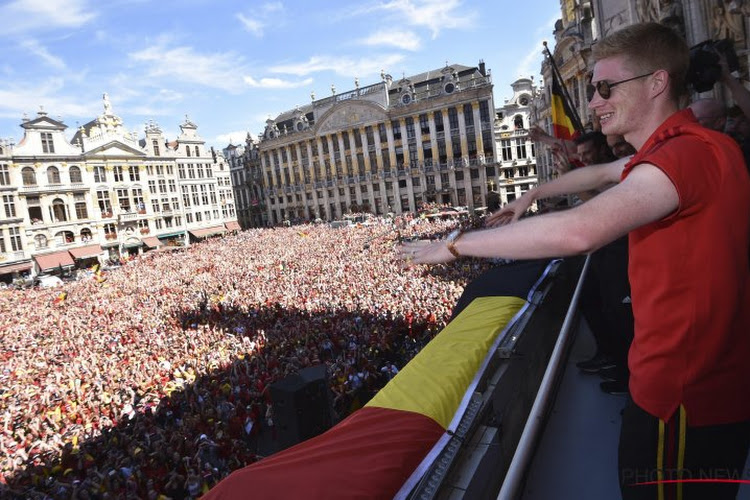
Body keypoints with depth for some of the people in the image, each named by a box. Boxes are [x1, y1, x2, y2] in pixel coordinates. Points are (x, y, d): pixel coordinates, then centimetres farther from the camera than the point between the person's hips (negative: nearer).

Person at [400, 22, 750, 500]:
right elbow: (600, 173, 23)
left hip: (683, 397, -10)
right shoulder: (689, 146, 9)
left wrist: (458, 244, -32)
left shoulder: (684, 153, -25)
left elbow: (579, 230, -40)